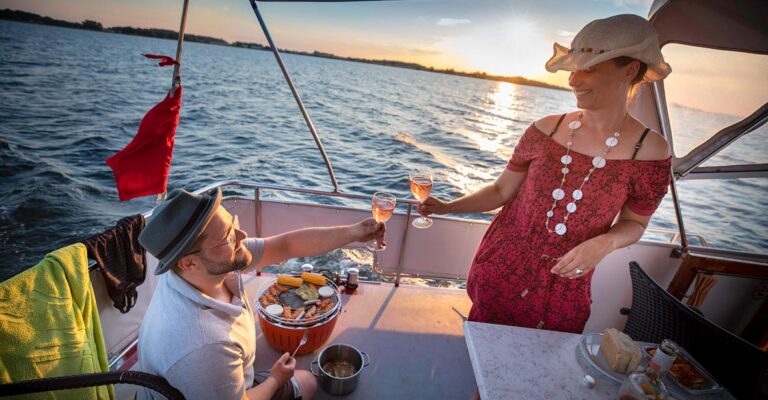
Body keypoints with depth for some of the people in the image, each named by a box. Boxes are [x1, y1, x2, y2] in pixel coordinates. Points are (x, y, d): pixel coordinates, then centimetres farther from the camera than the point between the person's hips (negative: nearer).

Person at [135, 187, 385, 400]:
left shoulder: (215, 263, -23)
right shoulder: (201, 345, -43)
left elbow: (288, 245, -17)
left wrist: (352, 233, -22)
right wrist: (276, 379, -6)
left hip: (221, 380, 6)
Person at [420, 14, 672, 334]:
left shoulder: (650, 151, -13)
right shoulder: (546, 130, -10)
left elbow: (633, 223, 0)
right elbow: (501, 191, -3)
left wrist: (605, 242, -22)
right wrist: (448, 206, -14)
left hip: (564, 283, -1)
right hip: (501, 268, 1)